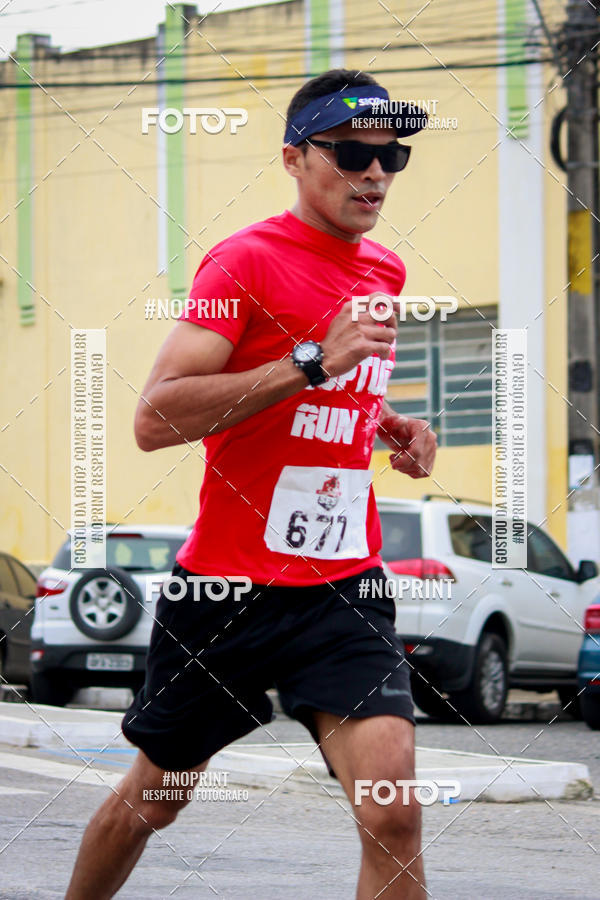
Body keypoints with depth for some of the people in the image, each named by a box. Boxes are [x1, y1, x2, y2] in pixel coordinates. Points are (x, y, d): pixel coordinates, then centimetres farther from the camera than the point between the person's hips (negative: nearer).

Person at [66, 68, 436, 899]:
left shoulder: (386, 271, 10)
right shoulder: (247, 261, -12)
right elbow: (154, 419, -23)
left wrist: (389, 425, 8)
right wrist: (311, 364, -27)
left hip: (344, 583, 4)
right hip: (225, 582, -4)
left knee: (392, 811, -17)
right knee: (150, 798, 15)